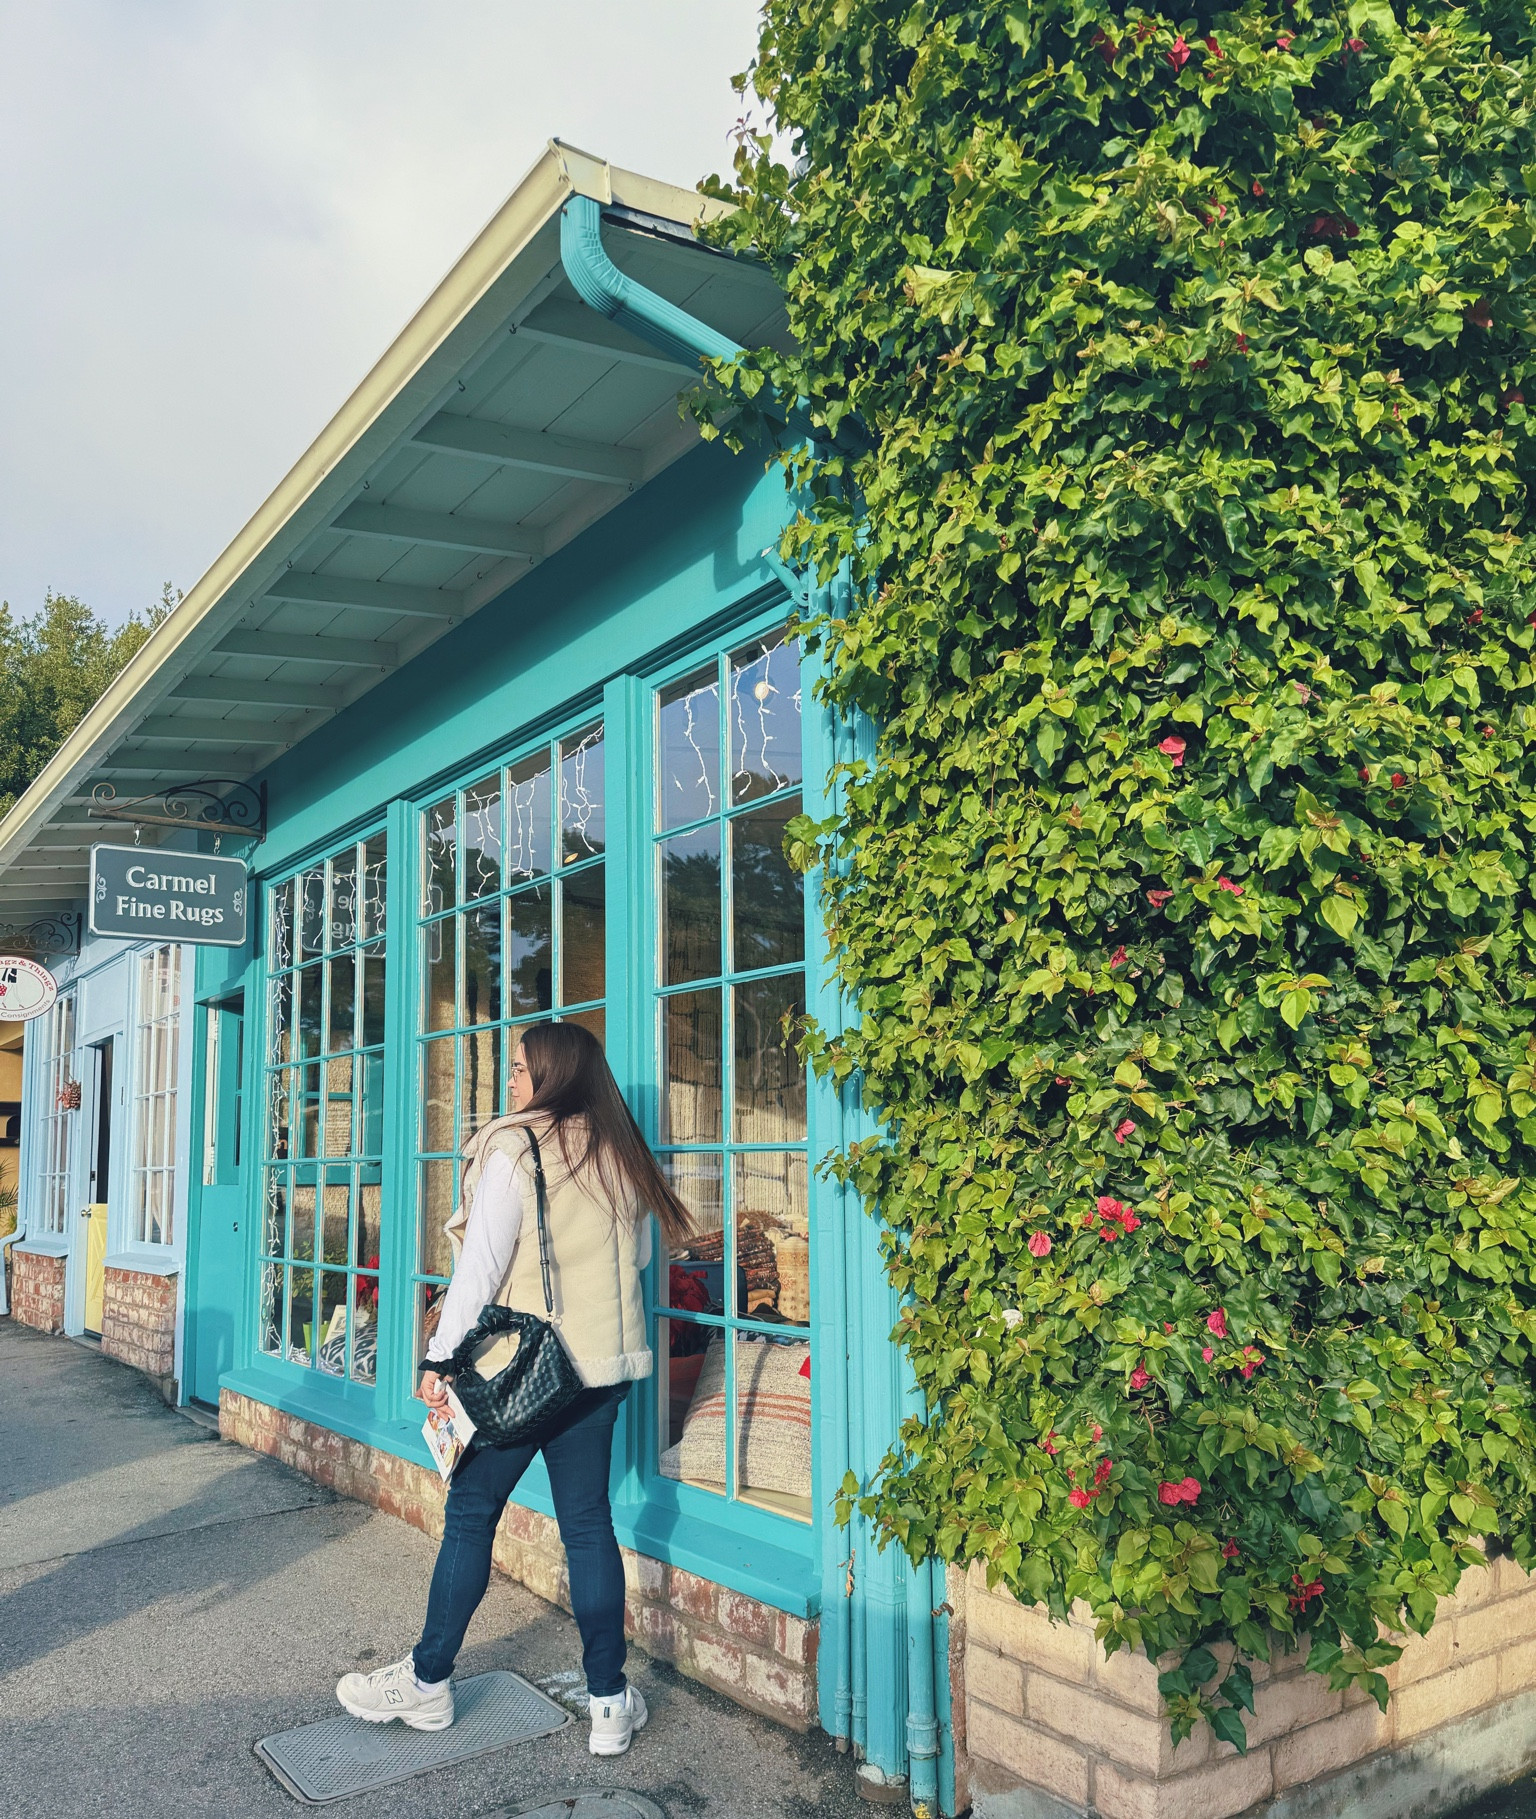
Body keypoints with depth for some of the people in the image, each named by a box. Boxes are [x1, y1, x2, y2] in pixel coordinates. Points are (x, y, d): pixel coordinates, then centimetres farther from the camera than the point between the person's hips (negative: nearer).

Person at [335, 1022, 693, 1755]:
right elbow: (639, 1255, 16)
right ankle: (609, 1702, 14)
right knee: (588, 1521, 10)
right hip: (601, 1364, 5)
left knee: (470, 1514, 9)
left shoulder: (514, 1149, -11)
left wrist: (441, 1358, -7)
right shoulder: (622, 1157, 6)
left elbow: (481, 1265, -13)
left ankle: (427, 1681, 23)